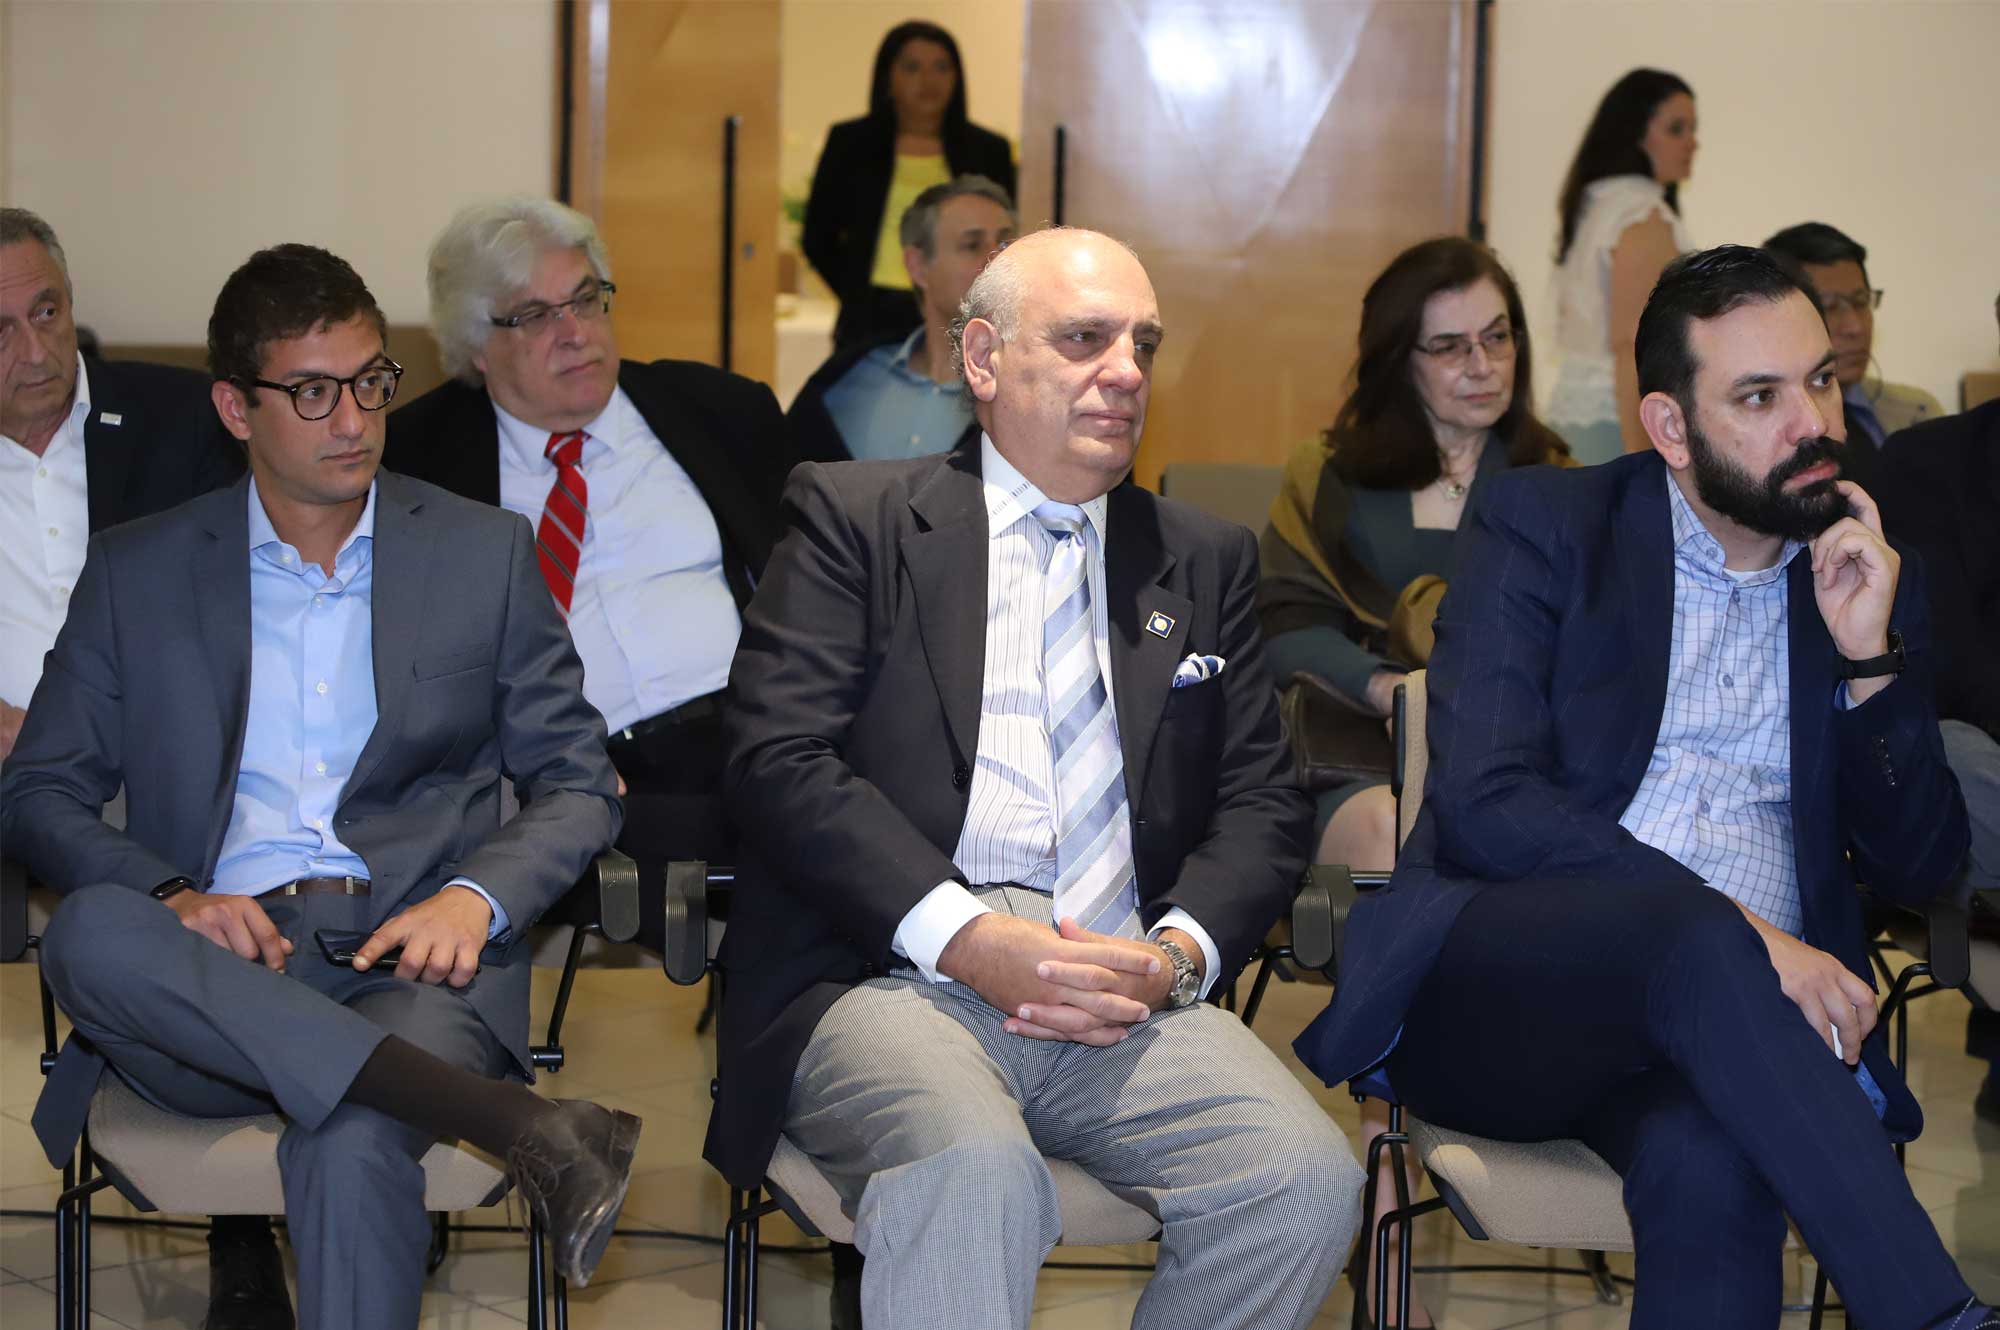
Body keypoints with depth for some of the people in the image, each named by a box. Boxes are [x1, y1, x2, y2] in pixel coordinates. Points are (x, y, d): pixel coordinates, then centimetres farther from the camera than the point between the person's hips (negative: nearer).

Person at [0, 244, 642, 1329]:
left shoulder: (486, 555, 14)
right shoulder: (136, 573, 14)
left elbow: (578, 787, 13)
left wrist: (476, 896, -9)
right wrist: (172, 897, -10)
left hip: (413, 954, -2)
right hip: (212, 967, 2)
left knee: (349, 1146, -37)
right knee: (90, 935, -36)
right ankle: (515, 1121, -40)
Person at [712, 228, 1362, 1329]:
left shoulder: (1206, 560, 23)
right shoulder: (855, 520, 11)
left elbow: (1262, 805, 16)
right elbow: (779, 762, -3)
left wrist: (1175, 951, -6)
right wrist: (964, 937, -16)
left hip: (1125, 994, 4)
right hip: (896, 979, -4)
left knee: (1304, 1179, -24)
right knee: (972, 1173, -36)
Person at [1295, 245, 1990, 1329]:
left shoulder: (1871, 580, 16)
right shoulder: (1539, 528, 5)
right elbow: (1483, 803, -9)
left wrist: (1871, 659, -3)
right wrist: (1733, 928, -19)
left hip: (1716, 1015, 2)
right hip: (1492, 990, -2)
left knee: (1711, 1167, -36)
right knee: (1687, 930, -38)